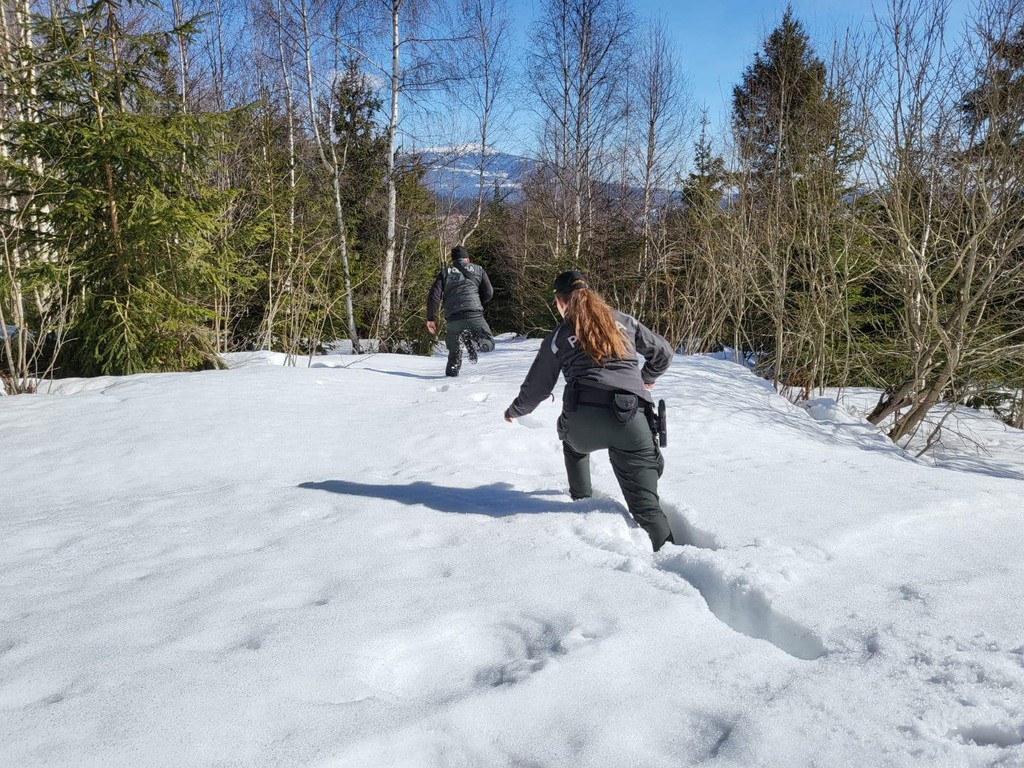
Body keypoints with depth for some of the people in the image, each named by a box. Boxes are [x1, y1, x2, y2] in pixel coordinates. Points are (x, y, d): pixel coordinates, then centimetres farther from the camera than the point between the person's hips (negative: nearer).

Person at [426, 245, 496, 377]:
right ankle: (472, 341, -21)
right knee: (489, 343, 8)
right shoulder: (478, 270, 16)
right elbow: (488, 293, 11)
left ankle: (451, 372, 1)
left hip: (452, 319, 2)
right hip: (474, 316, -2)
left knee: (454, 351, 21)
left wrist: (431, 318, 9)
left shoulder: (444, 273, 16)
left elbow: (434, 296, 6)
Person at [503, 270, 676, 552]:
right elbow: (663, 352, 29)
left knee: (572, 439, 38)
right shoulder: (625, 322, 21)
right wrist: (647, 377, 49)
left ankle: (581, 497, 46)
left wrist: (514, 411, 39)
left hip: (584, 419, 0)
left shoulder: (560, 336, 15)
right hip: (631, 421, 1)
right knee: (644, 499, 2)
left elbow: (537, 386, 20)